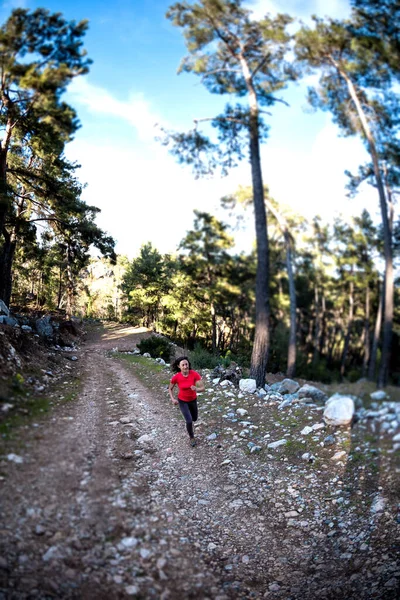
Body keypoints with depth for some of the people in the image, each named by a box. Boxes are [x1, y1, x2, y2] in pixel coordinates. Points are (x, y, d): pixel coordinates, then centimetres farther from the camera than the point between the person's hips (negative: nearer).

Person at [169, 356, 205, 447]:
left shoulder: (195, 374, -29)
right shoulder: (176, 377, -27)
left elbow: (203, 388, -28)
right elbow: (170, 389, -7)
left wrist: (196, 389, -50)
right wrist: (173, 399, -23)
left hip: (193, 400, 2)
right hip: (182, 401, -2)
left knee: (194, 419, 23)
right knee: (189, 421, -12)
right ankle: (191, 437, 20)